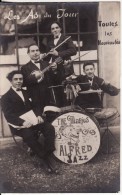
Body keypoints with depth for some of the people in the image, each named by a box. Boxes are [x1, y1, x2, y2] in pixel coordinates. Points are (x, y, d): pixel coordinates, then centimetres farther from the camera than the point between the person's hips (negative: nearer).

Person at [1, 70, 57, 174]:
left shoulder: (26, 93, 20)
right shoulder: (6, 97, 0)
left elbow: (33, 107, 17)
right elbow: (8, 115, -12)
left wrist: (38, 115, -7)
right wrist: (22, 122, -29)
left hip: (32, 120, 5)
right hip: (18, 124, -5)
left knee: (50, 128, -23)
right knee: (28, 135, -37)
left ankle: (48, 153, -20)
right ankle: (46, 159, -26)